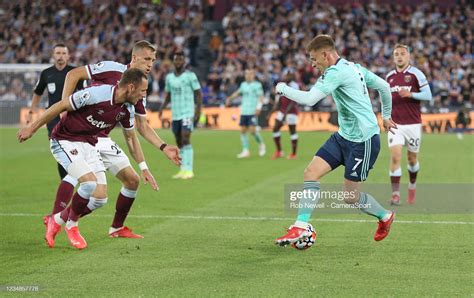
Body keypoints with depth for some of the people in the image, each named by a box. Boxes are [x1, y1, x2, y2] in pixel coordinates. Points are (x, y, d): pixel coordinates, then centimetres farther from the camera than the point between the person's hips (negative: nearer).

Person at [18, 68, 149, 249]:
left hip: (88, 145, 7)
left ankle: (57, 220, 19)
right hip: (65, 141, -7)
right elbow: (60, 106, -16)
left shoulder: (127, 109, -3)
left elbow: (131, 137, 15)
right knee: (90, 182, -26)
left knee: (101, 198, -4)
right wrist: (32, 128, -10)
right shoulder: (96, 94, -26)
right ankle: (72, 226, 1)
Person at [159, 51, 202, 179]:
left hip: (188, 113, -6)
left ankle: (188, 170, -13)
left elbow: (198, 94, -4)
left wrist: (198, 110, -15)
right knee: (179, 143, 7)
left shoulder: (190, 75, -4)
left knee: (185, 140, -14)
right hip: (175, 114, 6)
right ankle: (183, 170, 12)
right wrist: (162, 108, 5)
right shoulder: (169, 77, 12)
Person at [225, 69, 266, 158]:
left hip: (253, 112, -6)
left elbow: (261, 97, -9)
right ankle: (245, 151, 6)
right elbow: (237, 92, 20)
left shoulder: (257, 85, -4)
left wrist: (258, 107, -21)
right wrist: (230, 98, 4)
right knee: (243, 130, 1)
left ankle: (261, 144, 12)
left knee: (252, 129, -14)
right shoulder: (243, 84, 14)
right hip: (243, 111, 6)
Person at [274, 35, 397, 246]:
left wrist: (283, 89, -11)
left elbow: (309, 99, -27)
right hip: (344, 136, 10)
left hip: (363, 141, -10)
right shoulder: (353, 67, 9)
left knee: (350, 197, 2)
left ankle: (384, 216, 28)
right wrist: (386, 116, 29)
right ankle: (301, 227, -5)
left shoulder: (337, 72, -19)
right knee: (311, 172, -4)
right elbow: (384, 86, 18)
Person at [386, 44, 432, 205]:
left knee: (412, 158, 11)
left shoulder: (416, 74, -5)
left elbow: (428, 95, -9)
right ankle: (395, 194, -14)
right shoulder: (389, 76, 9)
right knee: (395, 156, -14)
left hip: (413, 123, -2)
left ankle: (412, 185, 39)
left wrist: (410, 94, -21)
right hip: (395, 124, 2)